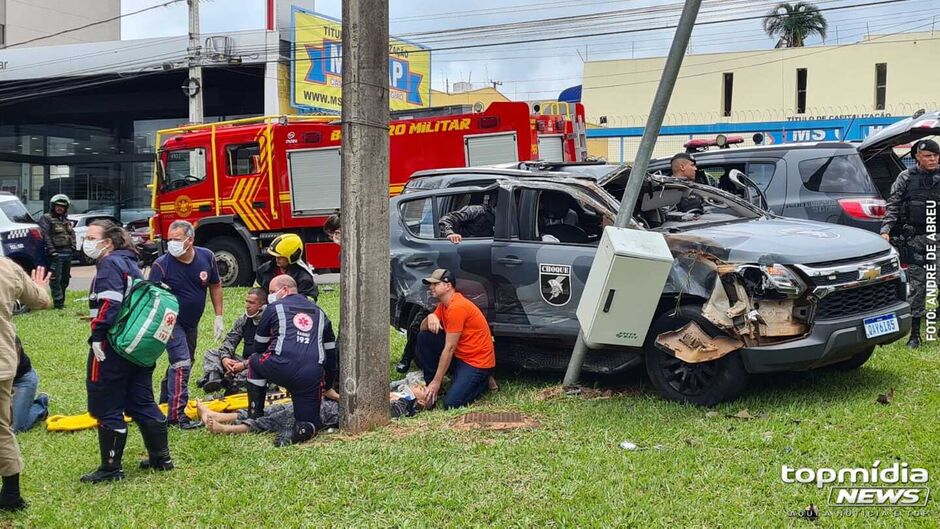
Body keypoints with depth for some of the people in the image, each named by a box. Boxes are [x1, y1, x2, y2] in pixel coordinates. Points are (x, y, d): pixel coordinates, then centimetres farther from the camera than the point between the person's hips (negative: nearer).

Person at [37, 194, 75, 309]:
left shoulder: (66, 220, 21)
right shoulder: (46, 219, -2)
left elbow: (72, 234, 24)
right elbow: (45, 235, -11)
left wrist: (72, 247, 9)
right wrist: (51, 250, -18)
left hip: (67, 253, 7)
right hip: (56, 254, -7)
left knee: (65, 279, 10)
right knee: (56, 279, -9)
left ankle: (61, 301, 17)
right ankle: (58, 302, -8)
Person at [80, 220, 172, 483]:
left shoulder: (109, 264, -12)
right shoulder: (129, 262, 16)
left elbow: (110, 303, -24)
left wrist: (97, 335, -23)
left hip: (113, 346, -9)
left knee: (106, 407, 0)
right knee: (142, 403, 15)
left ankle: (111, 468, 5)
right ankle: (161, 458, 21)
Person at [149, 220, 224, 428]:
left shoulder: (206, 257, -10)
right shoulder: (161, 265, -22)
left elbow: (215, 286, 3)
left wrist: (219, 317, 2)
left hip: (192, 323, 6)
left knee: (184, 363, 20)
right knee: (181, 364, -17)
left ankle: (165, 401, 39)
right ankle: (176, 414, -15)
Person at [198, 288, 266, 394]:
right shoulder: (243, 319, 10)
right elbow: (230, 340, 8)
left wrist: (245, 364, -24)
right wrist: (225, 357, -14)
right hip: (244, 362, 7)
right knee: (210, 353, -1)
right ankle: (213, 378, -27)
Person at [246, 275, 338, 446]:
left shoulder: (274, 307, 14)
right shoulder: (318, 312, 27)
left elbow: (259, 346, 23)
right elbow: (331, 350, 29)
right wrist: (329, 386, 36)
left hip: (282, 368, -3)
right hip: (312, 377, 3)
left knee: (254, 361, 29)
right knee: (311, 423, 18)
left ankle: (255, 416, 25)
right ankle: (305, 429, -19)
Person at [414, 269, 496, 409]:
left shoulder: (457, 307, -23)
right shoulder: (444, 305, 6)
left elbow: (449, 349, -22)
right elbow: (423, 328, 11)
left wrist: (436, 382, -19)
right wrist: (430, 317, -14)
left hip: (478, 362, -9)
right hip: (459, 356, 9)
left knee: (451, 403, -20)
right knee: (424, 337, -4)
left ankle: (482, 381, 6)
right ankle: (429, 383, 5)